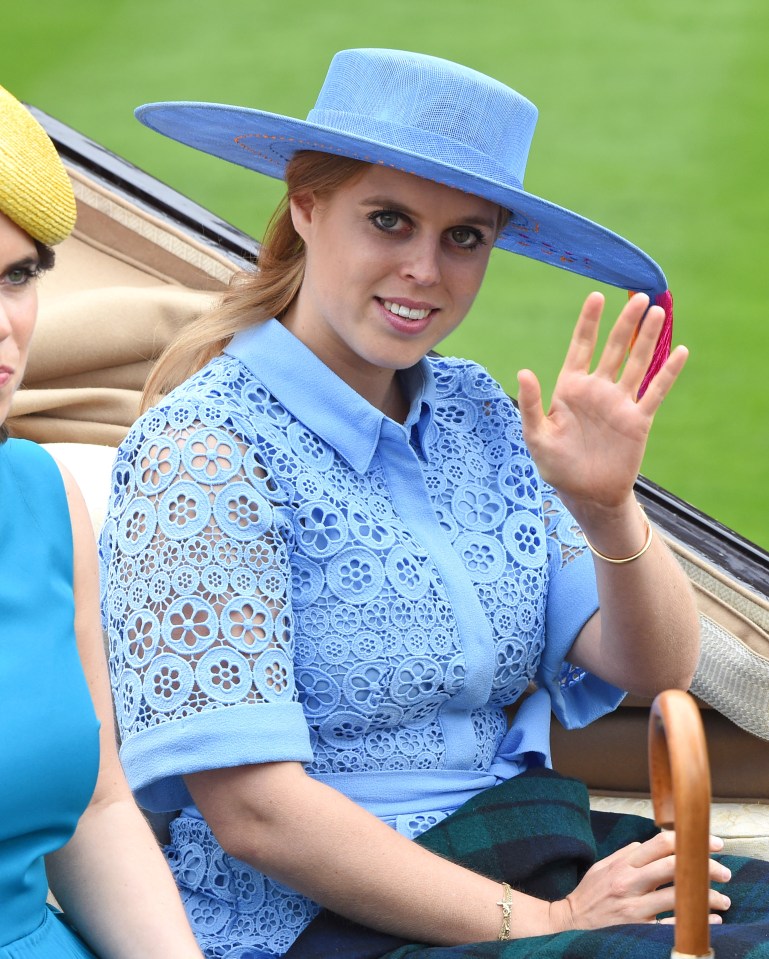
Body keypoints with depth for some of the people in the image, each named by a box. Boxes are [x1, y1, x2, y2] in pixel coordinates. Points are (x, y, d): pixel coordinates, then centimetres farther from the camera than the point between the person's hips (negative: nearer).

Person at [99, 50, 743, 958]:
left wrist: (607, 509, -15)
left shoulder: (478, 417, 9)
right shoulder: (207, 455, -11)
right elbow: (253, 809, -16)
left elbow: (658, 669, 5)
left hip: (516, 869, 7)